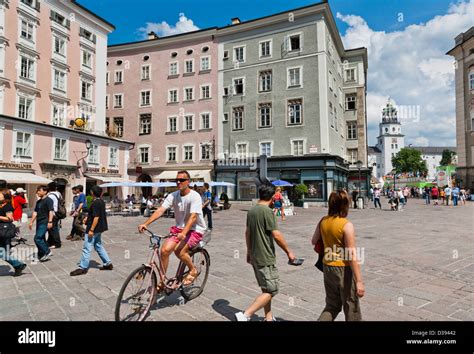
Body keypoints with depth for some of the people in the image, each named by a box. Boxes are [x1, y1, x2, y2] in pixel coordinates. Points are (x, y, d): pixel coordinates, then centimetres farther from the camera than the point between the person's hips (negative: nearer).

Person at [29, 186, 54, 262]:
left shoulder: (48, 200, -9)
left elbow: (51, 211, -17)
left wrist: (50, 221, -24)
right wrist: (31, 222, 19)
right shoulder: (39, 201, 16)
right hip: (39, 222, 9)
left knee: (37, 238, -13)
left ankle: (47, 252, -2)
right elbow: (35, 212, 21)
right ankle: (42, 255, 21)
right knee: (41, 239, 12)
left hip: (44, 223, -9)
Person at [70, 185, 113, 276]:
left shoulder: (95, 203, -20)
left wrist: (91, 230, -22)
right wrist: (88, 217, 14)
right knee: (98, 246, 18)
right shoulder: (101, 202, 9)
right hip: (99, 229, 10)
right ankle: (108, 263, 21)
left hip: (94, 229, -10)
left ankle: (82, 268, 6)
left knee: (87, 248, -2)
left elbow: (96, 217, -23)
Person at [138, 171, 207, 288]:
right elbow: (160, 210, -13)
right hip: (179, 228, 5)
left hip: (195, 230, -5)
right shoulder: (173, 195, -3)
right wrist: (145, 223, -27)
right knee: (164, 250, -12)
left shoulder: (194, 196, -18)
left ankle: (193, 270, 2)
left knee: (179, 250, -27)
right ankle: (162, 281, 6)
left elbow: (193, 217, -29)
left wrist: (183, 233, -43)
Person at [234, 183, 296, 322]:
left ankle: (269, 318, 27)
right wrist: (288, 252, -9)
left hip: (255, 256, 9)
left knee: (266, 288, 19)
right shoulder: (267, 211, -18)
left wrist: (249, 251, 23)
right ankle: (245, 315, -6)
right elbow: (276, 235, -20)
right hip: (266, 258, -9)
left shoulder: (251, 211, 7)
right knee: (271, 290, 0)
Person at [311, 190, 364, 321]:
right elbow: (352, 255, -21)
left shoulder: (323, 221, -2)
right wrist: (359, 281, -19)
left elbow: (314, 242, 11)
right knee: (351, 307, 15)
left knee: (332, 305, 20)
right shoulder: (347, 225, -19)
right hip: (344, 269, -6)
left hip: (328, 267, 6)